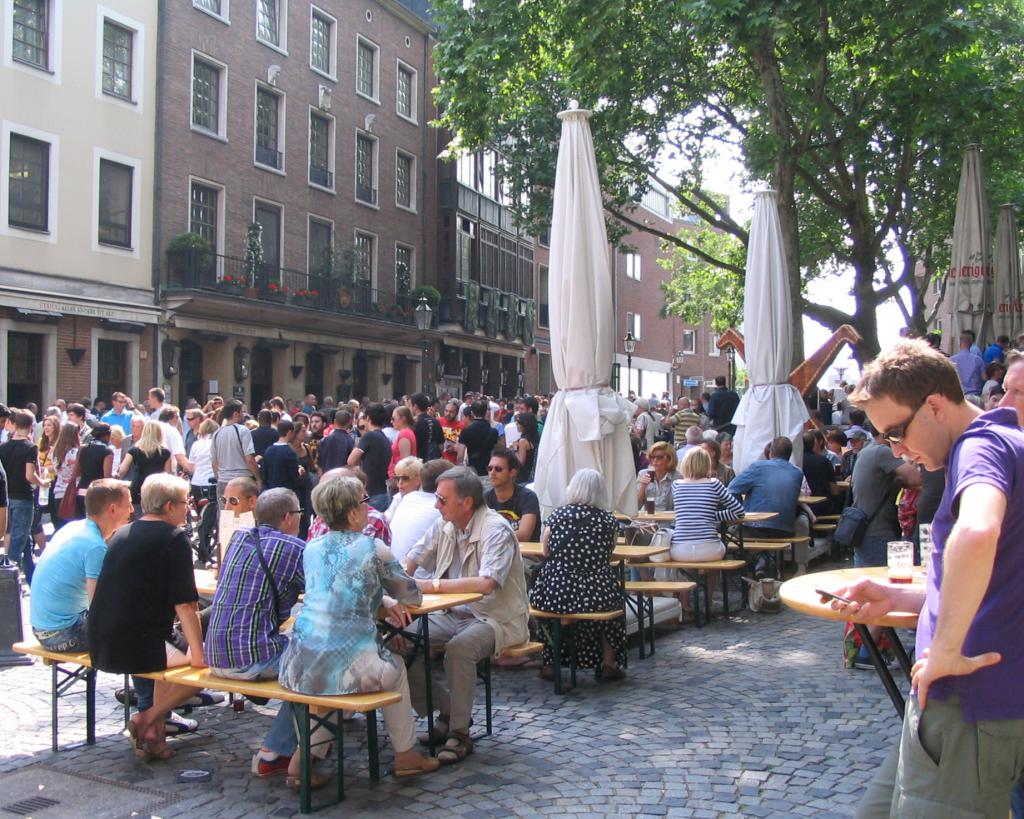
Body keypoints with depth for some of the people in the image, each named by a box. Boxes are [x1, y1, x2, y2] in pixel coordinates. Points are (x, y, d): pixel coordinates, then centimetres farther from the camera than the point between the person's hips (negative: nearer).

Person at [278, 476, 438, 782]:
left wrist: (381, 601, 24)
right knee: (395, 668, 26)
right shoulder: (373, 549, -4)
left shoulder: (312, 548, 10)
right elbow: (411, 596, 9)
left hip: (300, 666, 4)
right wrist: (394, 601, 30)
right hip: (347, 668, -4)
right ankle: (405, 755, 34)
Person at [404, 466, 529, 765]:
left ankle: (459, 734, -17)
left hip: (496, 618, -7)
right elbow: (410, 561, 11)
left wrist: (433, 585, -31)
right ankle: (446, 712, 5)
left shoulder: (496, 530, -18)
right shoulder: (444, 526, 5)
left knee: (459, 647, -35)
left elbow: (485, 583, -32)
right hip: (455, 614, 7)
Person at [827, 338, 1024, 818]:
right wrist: (896, 598, 15)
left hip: (969, 707, -10)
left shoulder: (983, 446, -15)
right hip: (971, 700, 10)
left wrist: (946, 650, -29)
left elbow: (976, 533, -39)